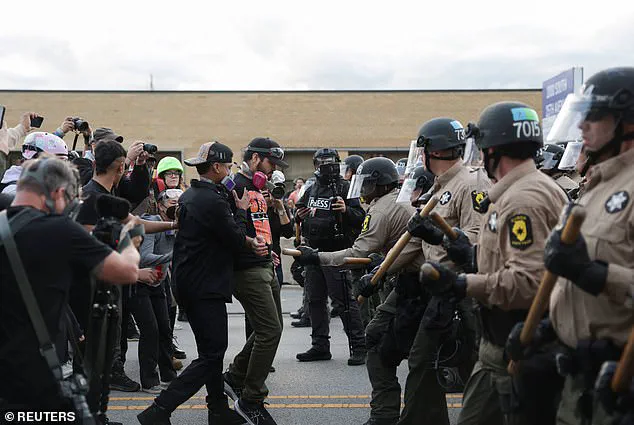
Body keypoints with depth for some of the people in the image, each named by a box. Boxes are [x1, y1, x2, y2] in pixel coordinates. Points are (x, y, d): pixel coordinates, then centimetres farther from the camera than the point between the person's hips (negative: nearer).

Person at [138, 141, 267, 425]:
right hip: (206, 286, -10)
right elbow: (237, 240, -12)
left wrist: (249, 241, 2)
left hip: (188, 281, 10)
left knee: (212, 349, 18)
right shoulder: (212, 201, -20)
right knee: (212, 353, -5)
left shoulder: (189, 196, 11)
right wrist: (241, 210, 2)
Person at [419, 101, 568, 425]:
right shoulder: (512, 194, 14)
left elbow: (530, 281, -29)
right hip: (497, 349, 10)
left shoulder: (526, 199, -20)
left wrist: (462, 285, -26)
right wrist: (472, 257, 13)